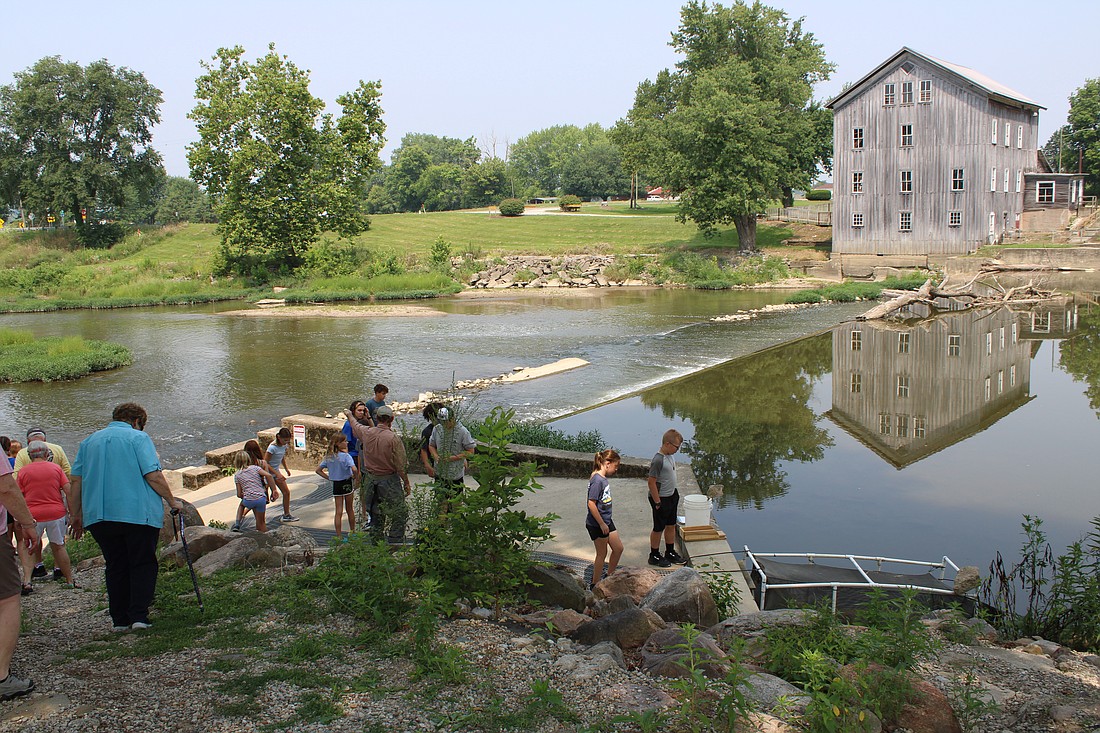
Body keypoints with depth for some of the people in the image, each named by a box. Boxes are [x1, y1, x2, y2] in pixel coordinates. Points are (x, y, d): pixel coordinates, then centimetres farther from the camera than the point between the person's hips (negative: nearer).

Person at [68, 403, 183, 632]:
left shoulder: (88, 441, 15)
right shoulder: (138, 438, -1)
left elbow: (76, 481, 12)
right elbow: (154, 476, -11)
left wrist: (75, 516, 18)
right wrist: (172, 501, 0)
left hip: (98, 516, 5)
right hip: (138, 514, -4)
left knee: (115, 567, 12)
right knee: (143, 565, 5)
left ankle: (120, 620, 12)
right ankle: (139, 617, -3)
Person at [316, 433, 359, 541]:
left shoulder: (328, 457, 2)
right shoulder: (345, 456, -17)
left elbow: (318, 470, 8)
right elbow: (354, 469, -30)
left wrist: (329, 478, 7)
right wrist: (356, 478, -12)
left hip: (335, 485, 4)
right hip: (347, 484, -4)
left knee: (338, 512, 6)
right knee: (350, 510, 13)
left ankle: (339, 536, 4)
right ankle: (352, 532, 26)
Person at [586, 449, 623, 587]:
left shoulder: (604, 478, 5)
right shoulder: (597, 480, -24)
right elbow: (591, 504, -26)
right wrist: (602, 524, -21)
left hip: (606, 521, 9)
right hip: (597, 524, -9)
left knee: (618, 548, 16)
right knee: (602, 553, 5)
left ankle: (609, 577, 33)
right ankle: (595, 585, 21)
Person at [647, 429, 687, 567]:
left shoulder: (670, 456, 3)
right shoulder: (658, 460, -26)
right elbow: (652, 482, -23)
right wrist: (657, 502, -20)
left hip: (672, 496, 9)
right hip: (661, 499, -9)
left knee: (671, 525, 19)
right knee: (659, 528, 6)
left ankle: (670, 552, 34)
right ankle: (654, 556, 20)